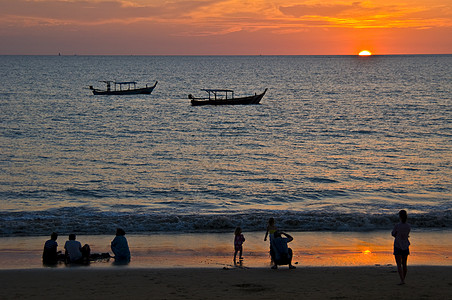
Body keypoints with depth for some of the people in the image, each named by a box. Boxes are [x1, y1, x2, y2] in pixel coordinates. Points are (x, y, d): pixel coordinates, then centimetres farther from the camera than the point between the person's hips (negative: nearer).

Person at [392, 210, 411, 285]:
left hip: (398, 247, -5)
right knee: (404, 264, 14)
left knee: (399, 265, -4)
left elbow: (393, 234, -1)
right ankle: (403, 279, 21)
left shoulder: (397, 226, -16)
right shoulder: (409, 227, -3)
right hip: (406, 247, 5)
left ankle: (402, 280, -14)